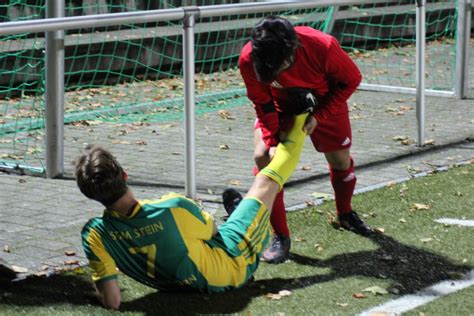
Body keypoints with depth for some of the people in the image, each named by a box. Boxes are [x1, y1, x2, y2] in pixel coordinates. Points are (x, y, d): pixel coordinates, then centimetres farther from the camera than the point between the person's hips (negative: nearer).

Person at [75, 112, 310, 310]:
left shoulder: (95, 234, -31)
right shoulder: (174, 208, -38)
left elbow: (112, 302, -26)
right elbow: (212, 231, -13)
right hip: (231, 267, -4)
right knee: (266, 182, 16)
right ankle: (296, 132, 46)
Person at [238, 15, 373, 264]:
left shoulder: (323, 47, -40)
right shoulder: (249, 59, -35)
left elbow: (351, 79, -20)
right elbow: (262, 103, -18)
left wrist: (319, 116, -23)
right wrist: (271, 141, -25)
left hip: (325, 104, 0)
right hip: (280, 106, 0)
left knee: (341, 160, 12)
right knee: (262, 156, -19)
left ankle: (345, 214, 46)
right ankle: (280, 236, -7)